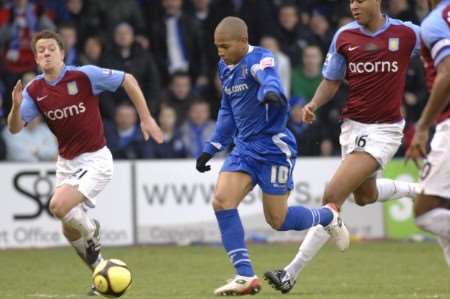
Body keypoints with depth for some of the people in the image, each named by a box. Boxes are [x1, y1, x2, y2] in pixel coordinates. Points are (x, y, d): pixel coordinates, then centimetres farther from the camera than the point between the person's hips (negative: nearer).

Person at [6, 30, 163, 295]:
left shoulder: (85, 75, -16)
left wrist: (146, 118, -8)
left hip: (95, 160, -6)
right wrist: (16, 105, -28)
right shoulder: (34, 91, -3)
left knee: (59, 206, -25)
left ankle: (91, 230, 7)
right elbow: (15, 128, -7)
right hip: (66, 163, 6)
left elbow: (128, 80, -7)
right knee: (70, 231, 9)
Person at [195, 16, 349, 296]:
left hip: (273, 147, -7)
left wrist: (271, 93, -64)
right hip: (244, 148, 7)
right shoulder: (225, 68, 10)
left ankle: (328, 216, 30)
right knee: (221, 201, -13)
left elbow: (270, 78, -40)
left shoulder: (259, 59, -15)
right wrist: (210, 149, 21)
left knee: (278, 220, 0)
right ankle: (246, 276, -10)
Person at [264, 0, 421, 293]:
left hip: (384, 129, -6)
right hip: (353, 126, 6)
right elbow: (332, 81, 9)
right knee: (364, 195, 25)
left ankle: (292, 273, -14)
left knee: (333, 196, -16)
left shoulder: (406, 33, -9)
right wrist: (314, 104, -10)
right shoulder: (344, 36, 0)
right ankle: (419, 190, 55)